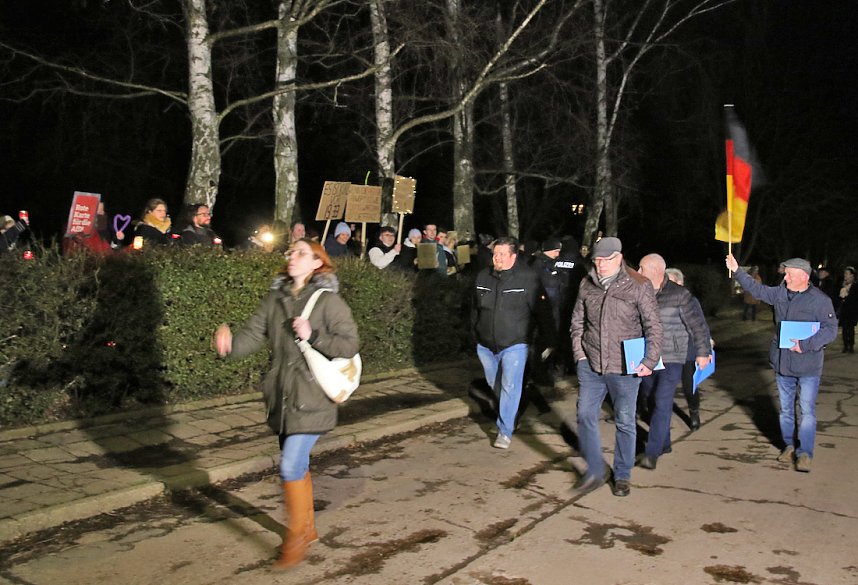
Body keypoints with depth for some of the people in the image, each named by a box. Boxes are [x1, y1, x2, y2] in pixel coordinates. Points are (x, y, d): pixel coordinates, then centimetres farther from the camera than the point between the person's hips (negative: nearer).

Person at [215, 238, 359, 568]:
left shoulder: (329, 301, -9)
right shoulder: (275, 298, 6)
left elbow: (350, 345, -11)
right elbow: (253, 334, -3)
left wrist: (312, 336, -22)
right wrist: (230, 344, -23)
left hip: (312, 399, -6)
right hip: (281, 397, 6)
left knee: (291, 466, -10)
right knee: (297, 464, 17)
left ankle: (296, 535, 10)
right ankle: (308, 528, 36)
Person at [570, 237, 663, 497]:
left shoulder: (638, 286, -7)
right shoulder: (587, 285, 4)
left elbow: (654, 327, -5)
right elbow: (577, 322, 13)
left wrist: (649, 361, -11)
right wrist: (579, 354, 4)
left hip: (624, 368, -3)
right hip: (590, 365, 3)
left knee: (625, 422, 7)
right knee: (585, 416, 3)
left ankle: (622, 476, 23)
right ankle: (594, 471, 19)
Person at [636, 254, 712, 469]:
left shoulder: (679, 295, -10)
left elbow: (698, 324, -6)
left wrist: (703, 352, -5)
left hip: (671, 359, -5)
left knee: (662, 404, -10)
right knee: (652, 400, 14)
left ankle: (652, 452, -5)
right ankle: (663, 443, 32)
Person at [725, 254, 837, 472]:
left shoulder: (820, 299, -12)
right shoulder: (780, 293, 3)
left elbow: (831, 329, -14)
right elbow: (756, 289, 14)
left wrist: (805, 344, -22)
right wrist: (737, 271, 6)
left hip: (808, 365, -5)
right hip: (781, 362, 5)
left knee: (807, 410, -2)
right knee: (786, 408, 15)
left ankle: (805, 453, 4)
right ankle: (788, 445, 28)